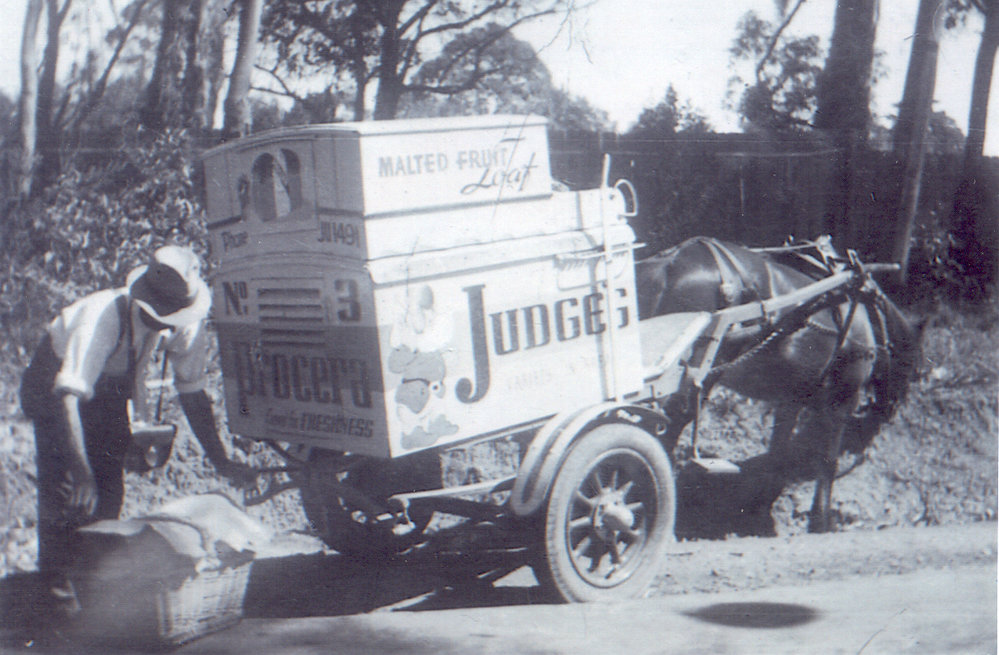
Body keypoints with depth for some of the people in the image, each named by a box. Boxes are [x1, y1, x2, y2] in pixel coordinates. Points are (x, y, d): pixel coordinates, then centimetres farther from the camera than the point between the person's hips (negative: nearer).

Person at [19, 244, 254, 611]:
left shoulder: (186, 324, -27)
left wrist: (221, 462, -19)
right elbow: (66, 396, -49)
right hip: (57, 378, -4)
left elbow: (193, 393, -15)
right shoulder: (102, 317, -43)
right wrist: (80, 468, -59)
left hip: (113, 383, 4)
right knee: (63, 485, -11)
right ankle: (56, 577, 8)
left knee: (110, 484, 0)